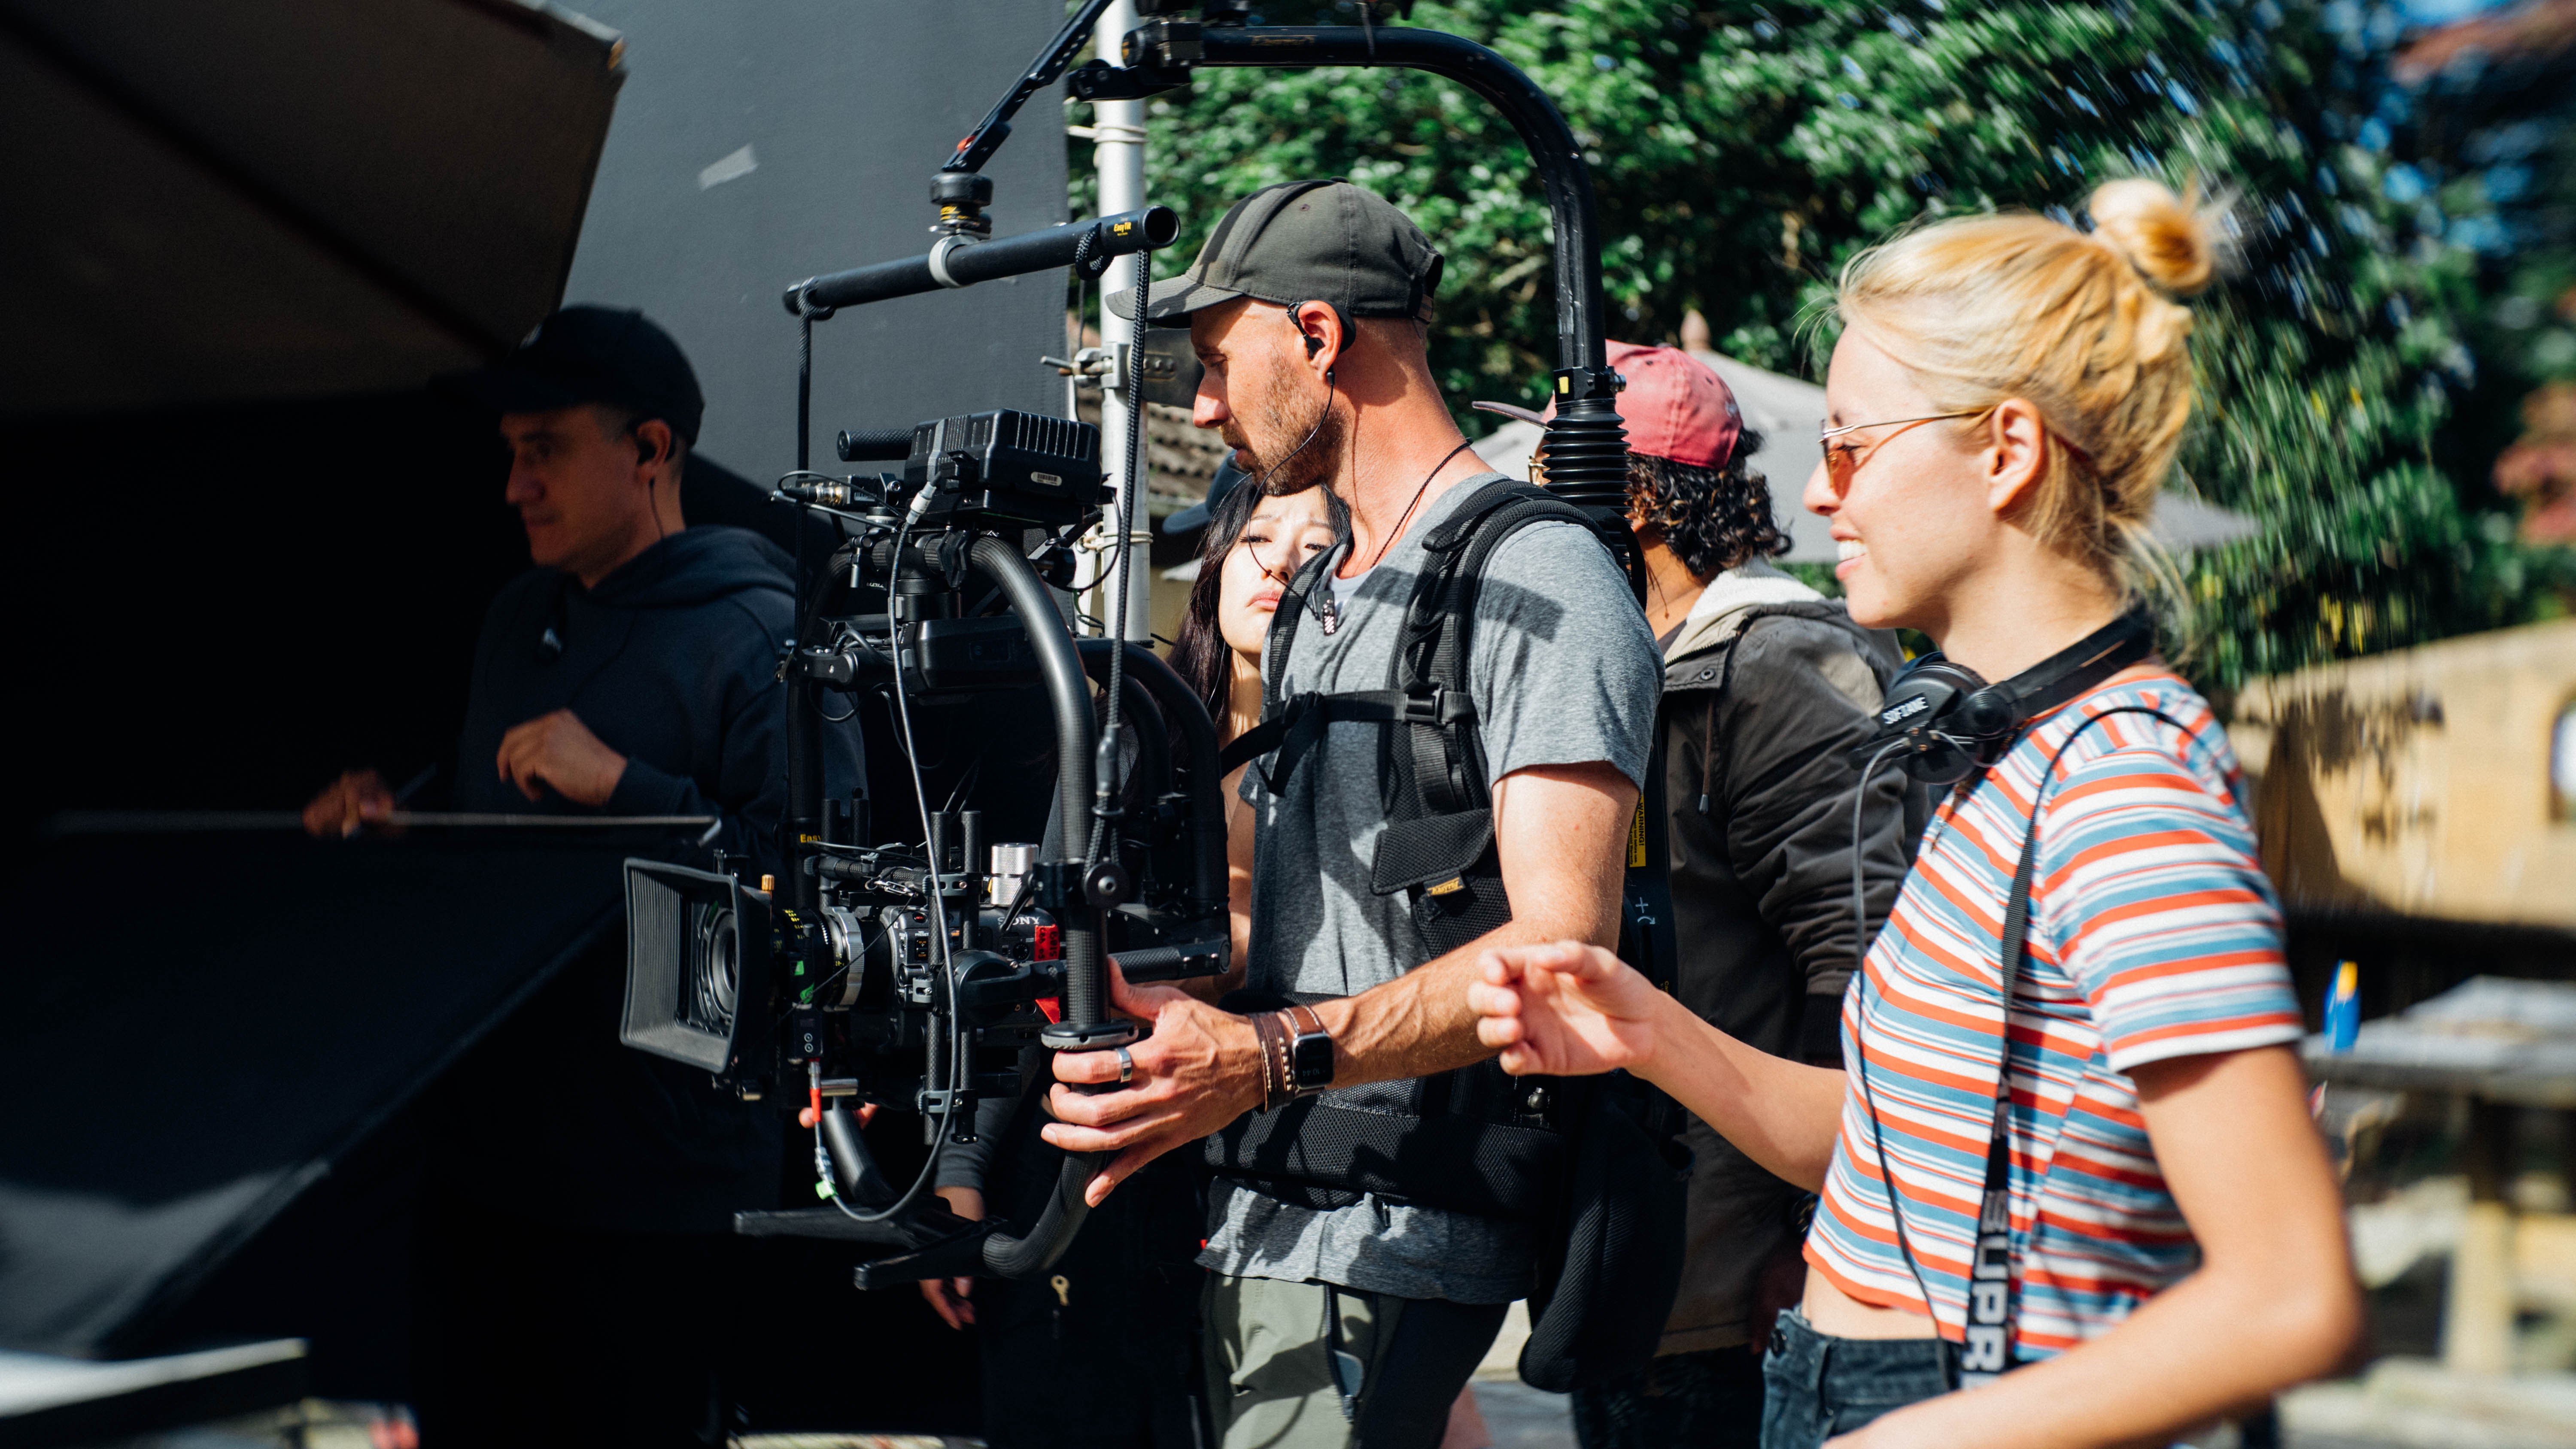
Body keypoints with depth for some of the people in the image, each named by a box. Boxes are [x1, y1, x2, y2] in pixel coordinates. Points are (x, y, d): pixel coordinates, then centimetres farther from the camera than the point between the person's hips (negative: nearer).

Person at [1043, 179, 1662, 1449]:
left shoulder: (1537, 582, -9)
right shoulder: (1313, 603, 21)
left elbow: (1560, 944, -20)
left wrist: (1275, 1057, -31)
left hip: (1385, 1238, -8)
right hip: (1247, 1213, 8)